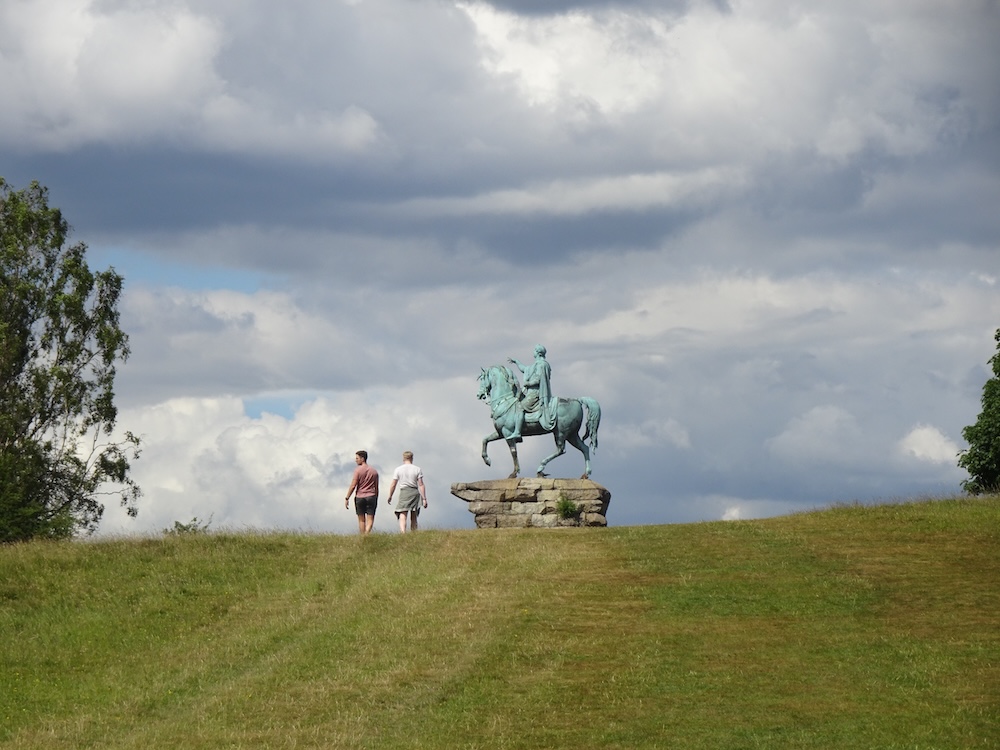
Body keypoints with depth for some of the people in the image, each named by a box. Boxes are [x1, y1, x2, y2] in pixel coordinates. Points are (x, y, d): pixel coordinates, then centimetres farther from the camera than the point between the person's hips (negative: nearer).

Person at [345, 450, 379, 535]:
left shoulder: (358, 470, -6)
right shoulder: (374, 471, 9)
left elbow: (353, 486, -10)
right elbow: (376, 487, 13)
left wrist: (347, 498, -5)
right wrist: (376, 499, 21)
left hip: (360, 497, -2)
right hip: (371, 496, 2)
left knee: (361, 520, 9)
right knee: (370, 519, -4)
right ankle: (367, 535, -23)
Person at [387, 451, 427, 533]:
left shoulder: (398, 469, 3)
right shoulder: (417, 469, 4)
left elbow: (393, 485, 4)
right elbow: (421, 485, -1)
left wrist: (390, 496, 18)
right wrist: (424, 498, 1)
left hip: (404, 493, -2)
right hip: (415, 492, 2)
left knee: (402, 516, -10)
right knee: (413, 518, 13)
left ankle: (403, 534, -31)